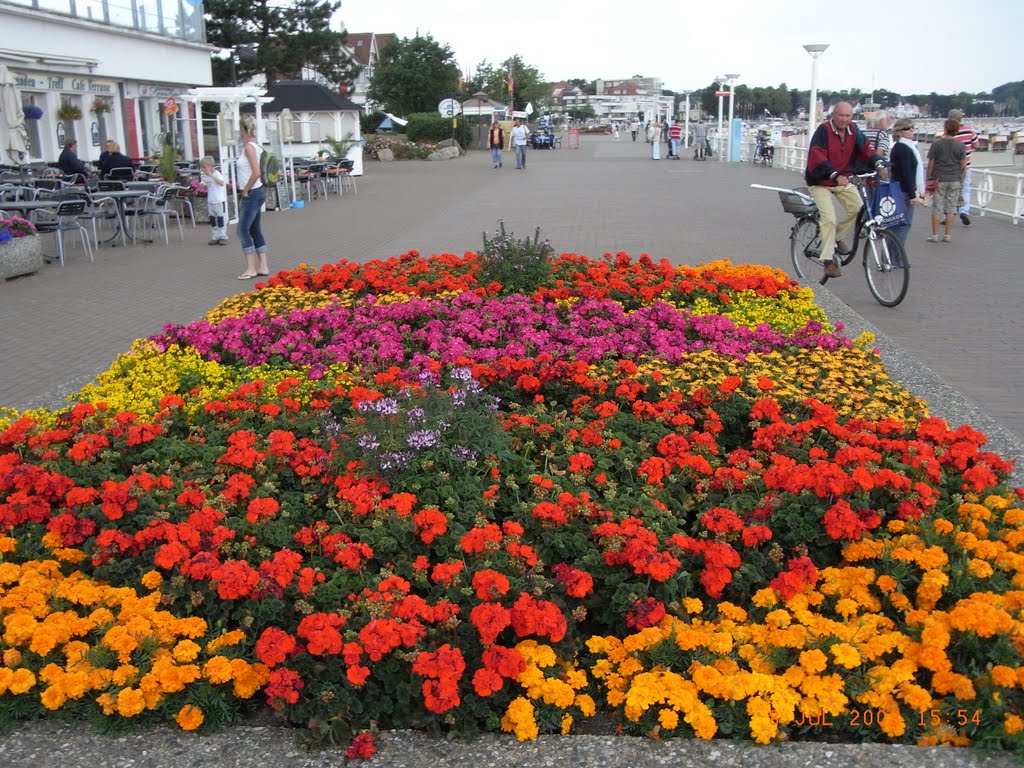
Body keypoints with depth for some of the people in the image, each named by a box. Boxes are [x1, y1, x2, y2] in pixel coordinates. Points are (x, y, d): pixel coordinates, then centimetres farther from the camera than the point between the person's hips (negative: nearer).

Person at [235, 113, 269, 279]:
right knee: (255, 230, 12)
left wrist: (245, 191, -14)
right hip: (256, 193, 9)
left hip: (252, 193, -9)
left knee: (243, 230, -5)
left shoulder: (249, 147, -16)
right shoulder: (254, 145, 11)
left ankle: (251, 269, -2)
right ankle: (262, 266, 15)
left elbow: (256, 173, -25)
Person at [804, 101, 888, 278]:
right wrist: (835, 175, -43)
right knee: (829, 218, -17)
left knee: (857, 207, -8)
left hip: (843, 180, 6)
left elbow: (866, 148, -6)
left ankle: (836, 237, 17)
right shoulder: (823, 131, -20)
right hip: (820, 182, -6)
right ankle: (828, 260, -7)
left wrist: (880, 165, -24)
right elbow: (817, 159, -30)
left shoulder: (854, 131, -1)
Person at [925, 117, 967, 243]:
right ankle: (947, 235, 10)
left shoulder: (936, 144, -6)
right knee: (951, 208, 8)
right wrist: (962, 180, 12)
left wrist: (928, 179, 6)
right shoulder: (960, 145, -1)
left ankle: (935, 235, 4)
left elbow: (930, 164, -4)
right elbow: (963, 165, 0)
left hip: (939, 180, -2)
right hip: (955, 181, 2)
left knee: (937, 208, 4)